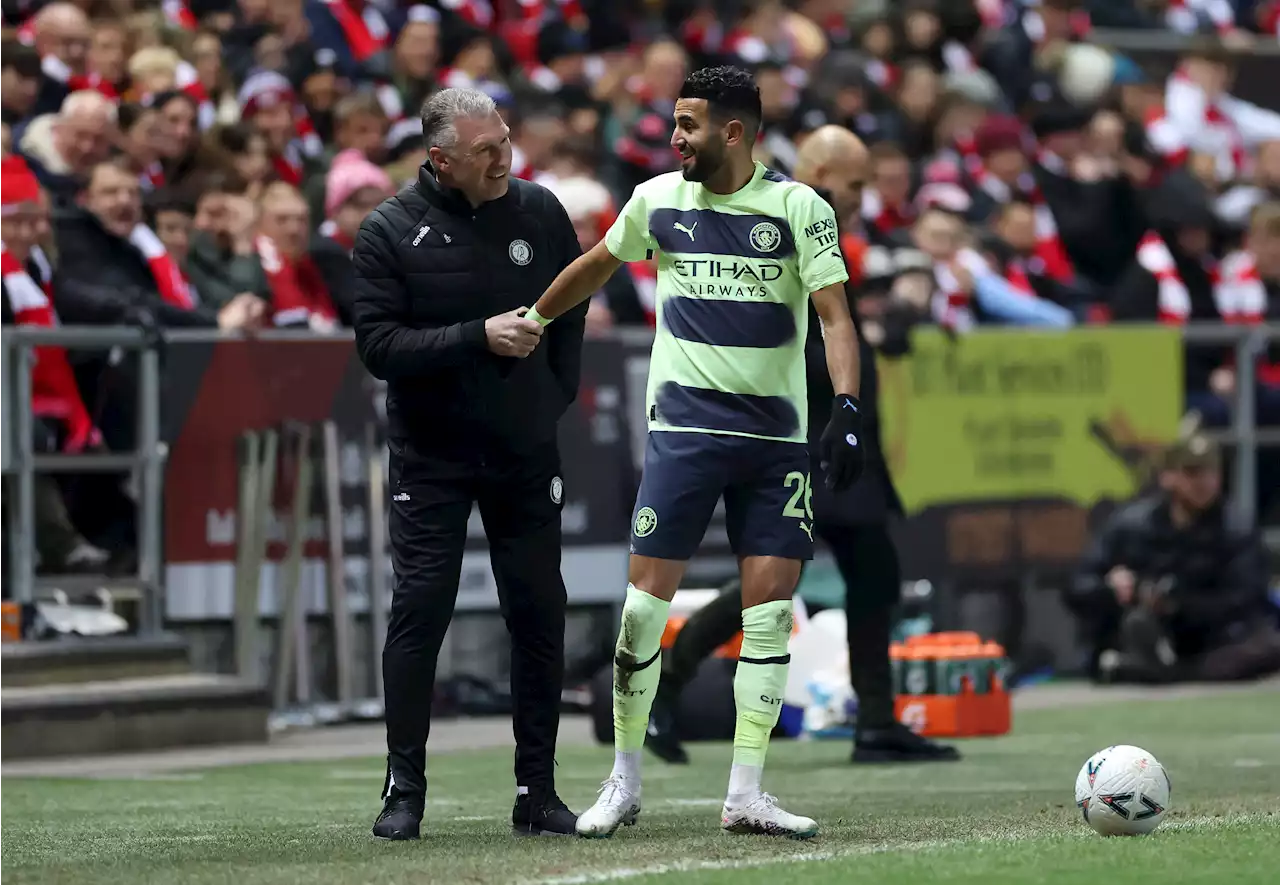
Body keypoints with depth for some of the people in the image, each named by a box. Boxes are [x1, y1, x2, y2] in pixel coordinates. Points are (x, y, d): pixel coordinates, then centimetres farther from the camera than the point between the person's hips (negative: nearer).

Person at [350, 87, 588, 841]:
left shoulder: (538, 212, 1)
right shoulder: (390, 232, -8)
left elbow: (573, 306, 16)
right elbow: (378, 344, -15)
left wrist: (558, 395, 7)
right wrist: (480, 338, -22)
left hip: (527, 453, 3)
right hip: (432, 458, -3)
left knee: (540, 615, 2)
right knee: (420, 612, -7)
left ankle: (538, 791, 10)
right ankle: (405, 792, 1)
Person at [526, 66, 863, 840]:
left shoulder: (799, 207, -4)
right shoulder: (658, 200, 4)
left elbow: (835, 313, -9)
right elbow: (597, 267, 22)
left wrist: (846, 407, -22)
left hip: (777, 433, -1)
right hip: (685, 426, 1)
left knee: (772, 605, -4)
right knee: (646, 602, -4)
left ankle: (746, 796, 3)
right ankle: (625, 782, 9)